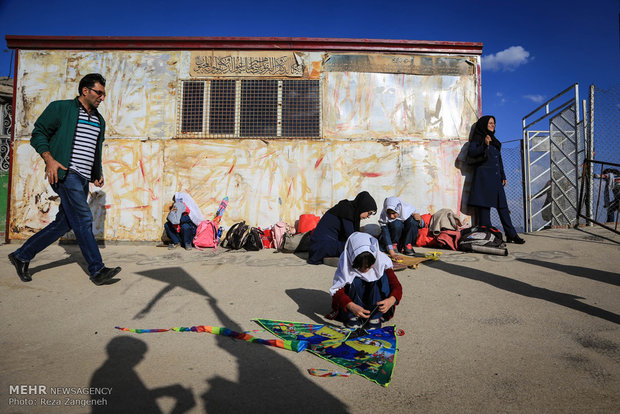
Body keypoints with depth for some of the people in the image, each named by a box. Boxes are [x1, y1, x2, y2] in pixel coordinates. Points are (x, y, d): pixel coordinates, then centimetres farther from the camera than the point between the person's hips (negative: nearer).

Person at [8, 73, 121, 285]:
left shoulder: (99, 120, 21)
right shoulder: (60, 108, 2)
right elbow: (38, 134, 0)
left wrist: (98, 173, 14)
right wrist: (49, 159, -15)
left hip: (83, 179, 7)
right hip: (65, 173, -7)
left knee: (64, 223, 8)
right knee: (83, 219, -13)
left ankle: (22, 255, 23)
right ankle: (97, 270, -10)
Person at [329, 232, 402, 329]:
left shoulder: (382, 260, -21)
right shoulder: (346, 263, -24)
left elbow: (396, 286, -21)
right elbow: (338, 290, -29)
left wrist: (391, 300, -45)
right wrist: (352, 307, -48)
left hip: (377, 305, 1)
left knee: (383, 277, -26)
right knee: (355, 281, -31)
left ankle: (375, 317, -16)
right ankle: (353, 317, -14)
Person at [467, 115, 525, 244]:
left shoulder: (495, 141, 23)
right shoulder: (478, 139, 2)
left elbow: (499, 160, 24)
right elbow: (470, 153, -14)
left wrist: (503, 176, 18)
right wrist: (484, 145, -24)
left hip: (496, 178, 7)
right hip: (484, 177, -7)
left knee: (502, 206, 4)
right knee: (485, 206, -5)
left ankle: (511, 235, 6)